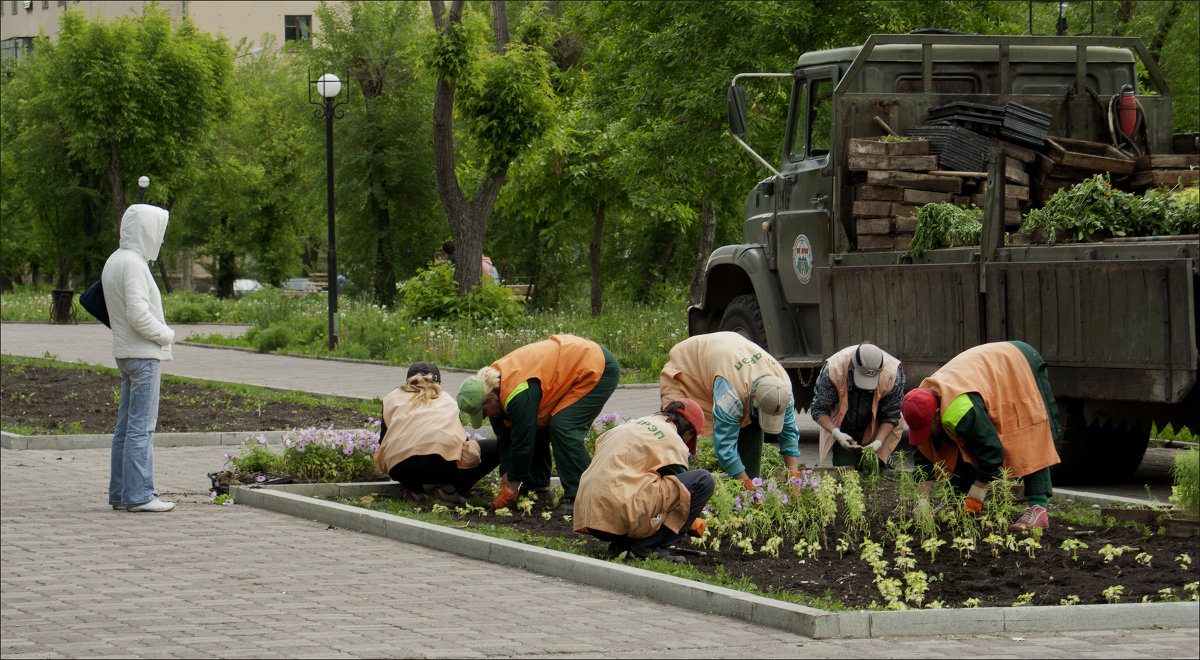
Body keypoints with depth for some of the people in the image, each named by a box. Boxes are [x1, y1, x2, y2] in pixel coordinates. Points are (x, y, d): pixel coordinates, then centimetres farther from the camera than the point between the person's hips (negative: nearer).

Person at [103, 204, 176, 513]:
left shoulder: (114, 261, 15)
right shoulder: (132, 263, -16)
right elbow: (138, 313, -23)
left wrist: (161, 333, 13)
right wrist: (166, 335, -8)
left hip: (125, 352, 10)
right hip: (143, 354, -10)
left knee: (126, 425, 13)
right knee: (141, 426, -8)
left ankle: (120, 492, 16)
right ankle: (138, 494, -7)